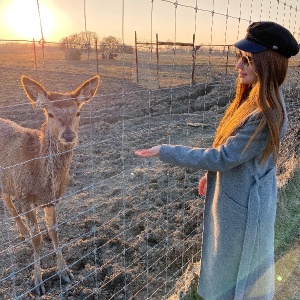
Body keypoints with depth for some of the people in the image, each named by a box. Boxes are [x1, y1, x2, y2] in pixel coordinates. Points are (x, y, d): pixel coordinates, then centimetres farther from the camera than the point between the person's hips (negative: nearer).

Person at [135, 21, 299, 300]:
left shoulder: (266, 114, -30)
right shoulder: (255, 97, 0)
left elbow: (222, 156, -27)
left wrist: (165, 152, -23)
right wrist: (212, 174, 17)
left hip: (242, 207, -9)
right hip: (234, 196, 9)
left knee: (233, 274, 15)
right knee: (229, 267, 29)